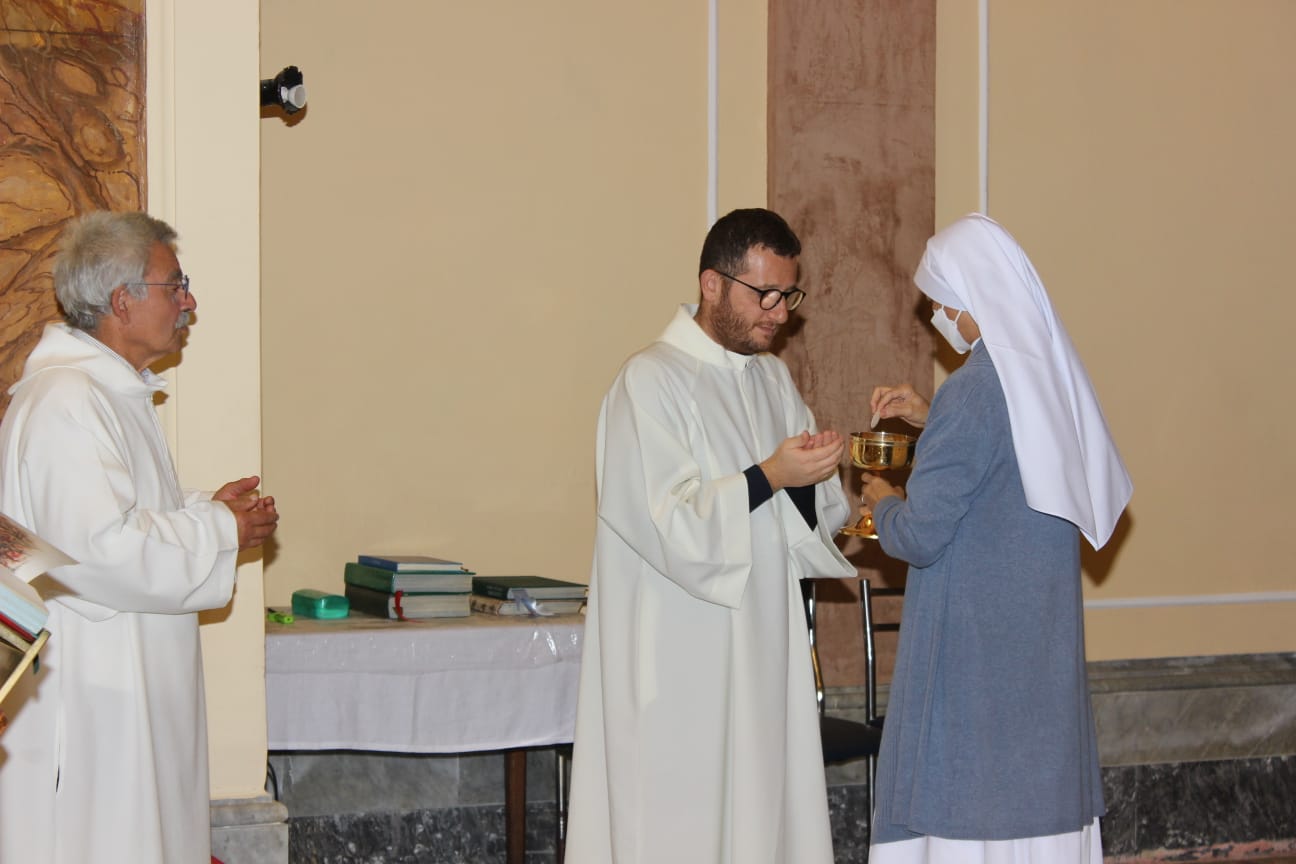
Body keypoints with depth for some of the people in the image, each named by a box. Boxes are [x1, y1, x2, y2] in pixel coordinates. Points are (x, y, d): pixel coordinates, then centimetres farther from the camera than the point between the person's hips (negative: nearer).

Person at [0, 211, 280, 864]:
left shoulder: (114, 392, 17)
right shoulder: (64, 401, -18)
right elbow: (99, 550, -26)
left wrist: (207, 510, 11)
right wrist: (220, 531, -15)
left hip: (128, 684, 11)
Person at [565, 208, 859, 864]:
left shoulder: (772, 379, 13)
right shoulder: (652, 381, -11)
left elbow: (814, 515, 12)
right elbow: (664, 523, -18)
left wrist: (810, 478, -10)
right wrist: (769, 476, -22)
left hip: (760, 651, 7)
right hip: (680, 663, -7)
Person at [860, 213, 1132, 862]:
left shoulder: (973, 394, -20)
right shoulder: (1053, 373, 4)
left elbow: (920, 535, -18)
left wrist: (882, 504, 2)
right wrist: (930, 418, 19)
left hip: (974, 643, -8)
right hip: (1046, 639, 8)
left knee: (962, 810, 0)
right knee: (1035, 790, 13)